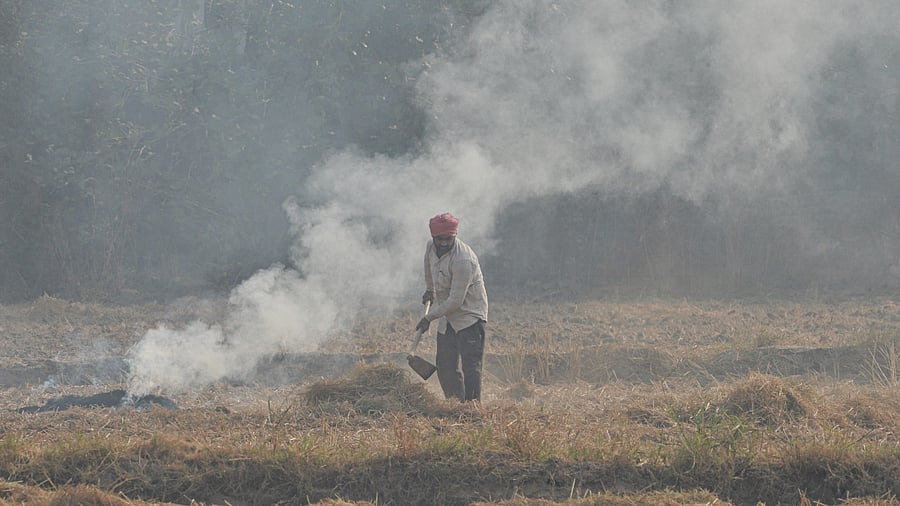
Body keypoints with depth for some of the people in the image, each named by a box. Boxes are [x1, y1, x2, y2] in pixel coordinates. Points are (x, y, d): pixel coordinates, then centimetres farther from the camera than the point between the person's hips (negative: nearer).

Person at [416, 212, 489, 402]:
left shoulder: (462, 260, -28)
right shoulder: (431, 247, -2)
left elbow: (456, 301, -26)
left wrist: (429, 317, -17)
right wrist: (430, 289, 39)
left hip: (469, 317, -8)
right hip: (447, 319, 8)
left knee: (470, 367, -14)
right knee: (445, 367, 6)